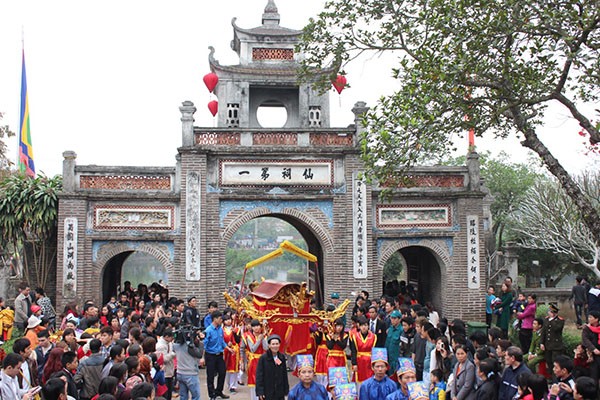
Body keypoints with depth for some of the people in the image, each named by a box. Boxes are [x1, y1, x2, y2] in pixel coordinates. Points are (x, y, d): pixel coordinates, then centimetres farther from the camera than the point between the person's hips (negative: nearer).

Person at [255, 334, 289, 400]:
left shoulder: (282, 357, 4)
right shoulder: (263, 358, -10)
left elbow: (285, 374, 10)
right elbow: (259, 375, -9)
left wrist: (286, 390, 8)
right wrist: (260, 392, -13)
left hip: (279, 393, 4)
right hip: (267, 393, -4)